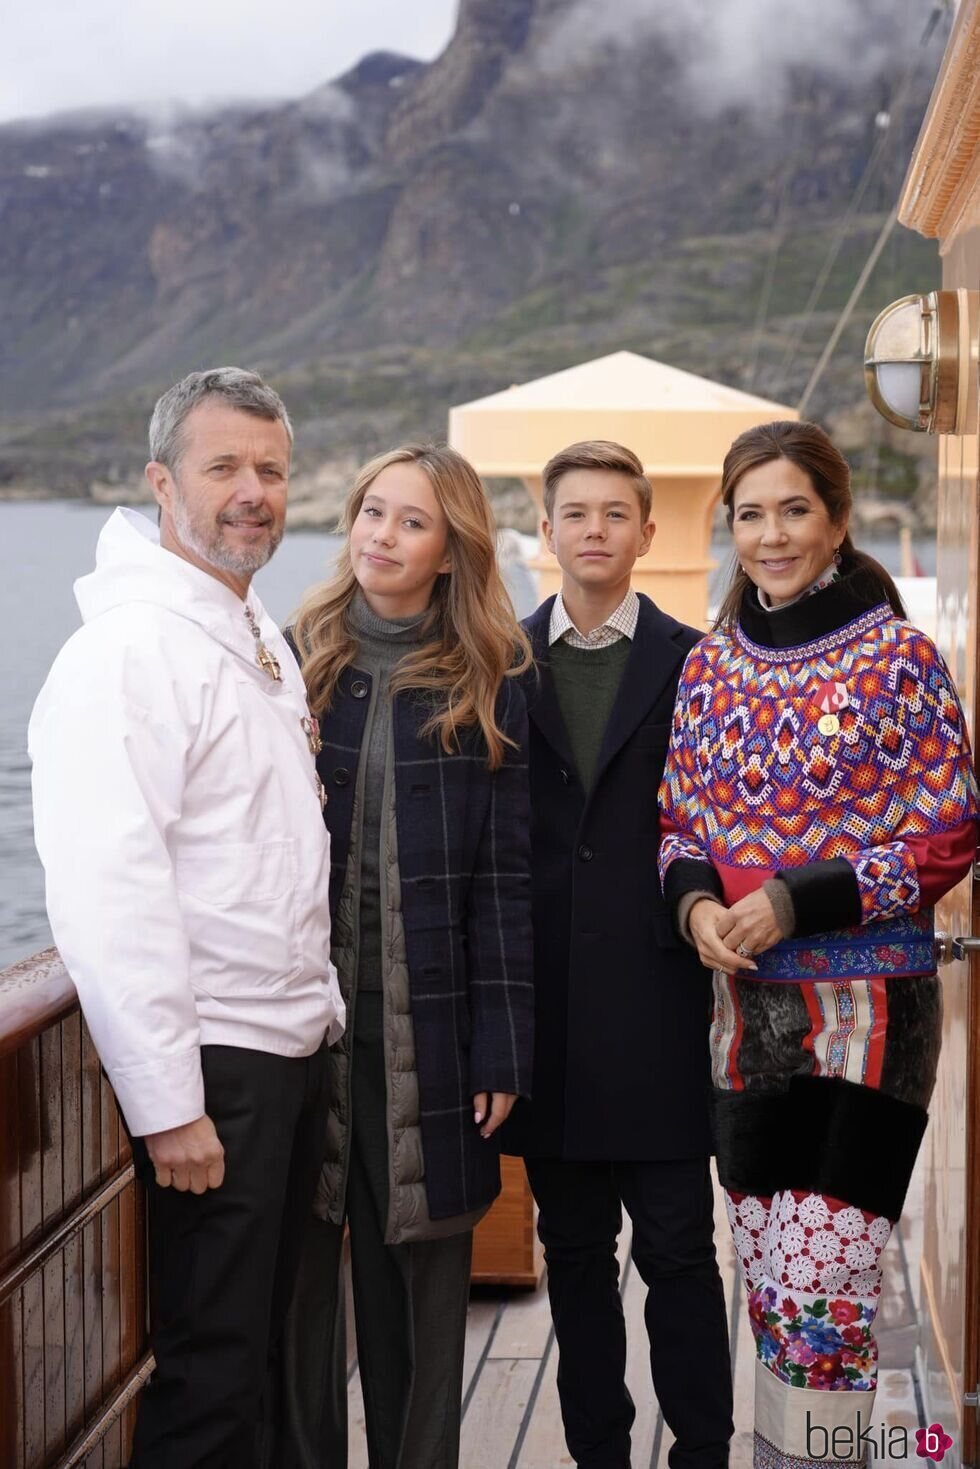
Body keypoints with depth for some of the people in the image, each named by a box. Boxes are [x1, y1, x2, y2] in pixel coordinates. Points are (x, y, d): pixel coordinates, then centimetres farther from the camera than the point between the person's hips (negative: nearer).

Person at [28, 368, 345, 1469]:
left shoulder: (258, 638, 14)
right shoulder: (129, 650, -17)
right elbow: (107, 891, -23)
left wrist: (318, 1008, 17)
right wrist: (168, 1105, -23)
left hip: (292, 1049, 9)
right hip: (206, 1066, -9)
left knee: (258, 1341, 18)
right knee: (203, 1372, 0)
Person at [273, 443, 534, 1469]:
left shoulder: (487, 693, 4)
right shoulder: (293, 663, 6)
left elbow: (504, 881, 1)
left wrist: (501, 1053, -4)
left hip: (426, 1031, 0)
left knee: (421, 1278, 8)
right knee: (297, 1276, 6)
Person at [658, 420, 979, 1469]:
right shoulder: (709, 666, 8)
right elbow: (680, 822, 14)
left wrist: (797, 902, -16)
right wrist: (695, 901, -7)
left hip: (869, 1008, -5)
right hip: (747, 1005, 5)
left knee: (820, 1291, -7)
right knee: (767, 1289, 12)